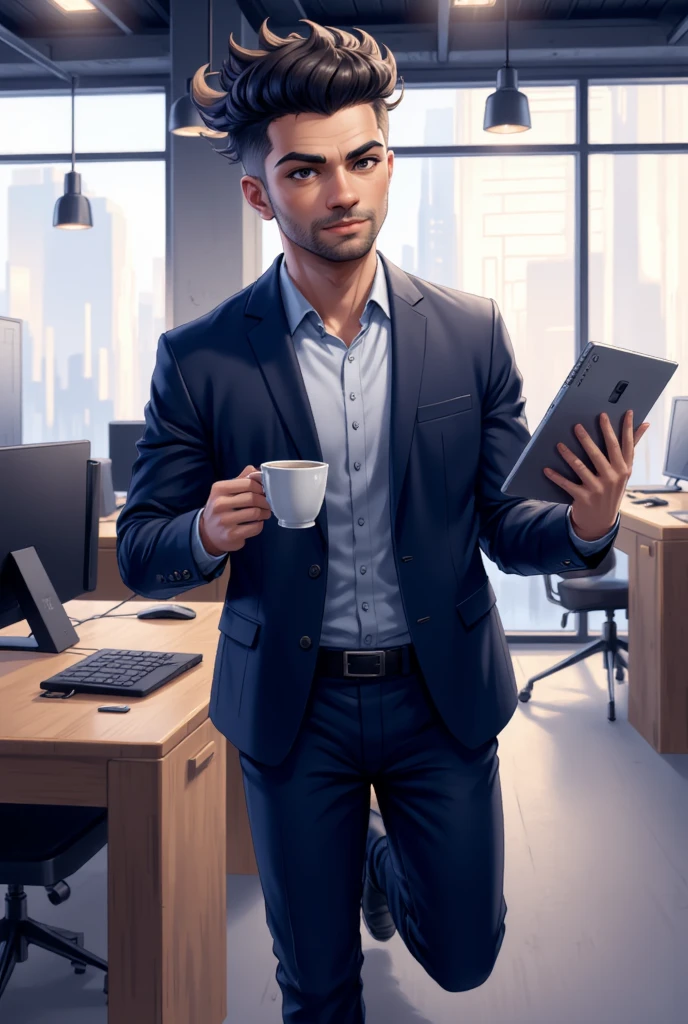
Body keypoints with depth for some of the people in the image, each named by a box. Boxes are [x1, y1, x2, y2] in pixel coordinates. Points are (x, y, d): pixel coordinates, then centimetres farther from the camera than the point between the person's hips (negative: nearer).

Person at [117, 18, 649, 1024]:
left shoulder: (471, 332, -5)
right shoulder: (200, 359, -9)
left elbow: (505, 527, -2)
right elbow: (141, 556, -3)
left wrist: (584, 524, -23)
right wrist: (210, 532, -25)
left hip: (443, 692, 1)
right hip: (292, 703, -1)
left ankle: (386, 863, 48)